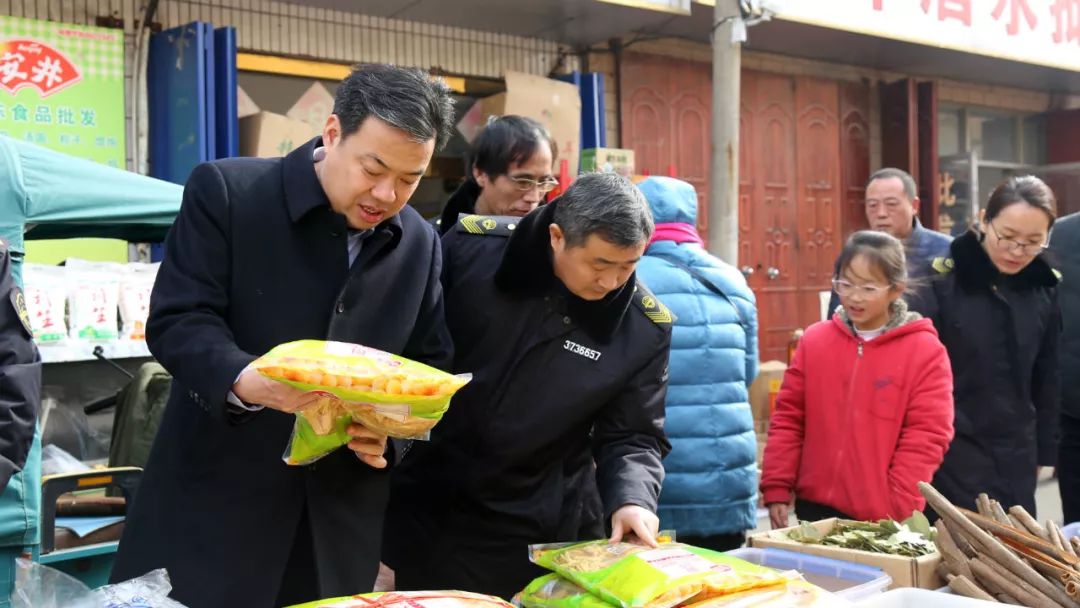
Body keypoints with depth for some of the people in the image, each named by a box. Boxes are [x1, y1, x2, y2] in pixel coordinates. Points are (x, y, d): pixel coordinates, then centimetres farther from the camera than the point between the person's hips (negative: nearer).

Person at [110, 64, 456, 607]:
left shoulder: (421, 244, 6)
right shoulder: (225, 191, -8)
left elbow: (429, 365, 12)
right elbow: (175, 322, -12)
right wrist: (244, 379, -31)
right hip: (215, 499, -3)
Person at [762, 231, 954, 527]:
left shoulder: (925, 351, -6)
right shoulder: (814, 340, 5)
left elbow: (926, 437, -9)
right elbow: (788, 418, 7)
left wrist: (897, 513, -13)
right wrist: (777, 488, 2)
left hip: (883, 522, -3)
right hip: (815, 507, 3)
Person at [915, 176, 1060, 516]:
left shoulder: (1044, 291, 3)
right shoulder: (941, 282, -12)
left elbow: (1047, 380, 12)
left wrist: (1044, 451, 13)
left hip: (1016, 455, 5)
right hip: (952, 449, -4)